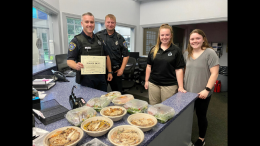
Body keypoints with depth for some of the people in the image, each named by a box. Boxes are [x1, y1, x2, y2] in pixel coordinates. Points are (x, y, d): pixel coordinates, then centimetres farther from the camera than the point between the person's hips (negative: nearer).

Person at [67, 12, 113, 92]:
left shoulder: (99, 39, 11)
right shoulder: (76, 40, -5)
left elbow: (106, 56, 16)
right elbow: (69, 60, -10)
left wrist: (109, 72, 10)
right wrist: (76, 66, -32)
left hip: (101, 76, 5)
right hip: (86, 78, -5)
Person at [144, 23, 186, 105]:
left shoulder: (176, 50, -3)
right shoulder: (153, 49, 5)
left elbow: (179, 69, -4)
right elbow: (149, 66, 10)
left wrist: (181, 87, -7)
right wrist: (146, 81, 8)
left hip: (169, 85, -2)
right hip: (153, 84, 3)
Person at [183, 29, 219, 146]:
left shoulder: (209, 53, -10)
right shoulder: (186, 53, 6)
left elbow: (214, 73, -13)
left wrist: (207, 89, -18)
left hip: (202, 93, -4)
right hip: (188, 91, 5)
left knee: (201, 115, 11)